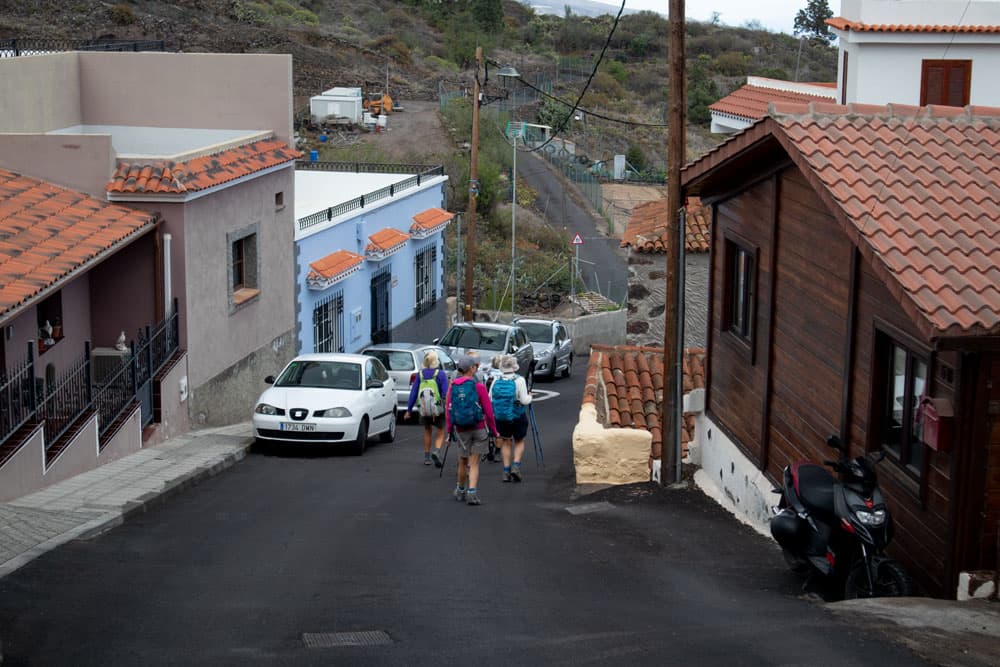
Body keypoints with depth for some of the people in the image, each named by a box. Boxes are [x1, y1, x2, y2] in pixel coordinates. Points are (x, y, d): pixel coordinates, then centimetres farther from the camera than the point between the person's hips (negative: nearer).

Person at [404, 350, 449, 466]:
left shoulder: (420, 374, 1)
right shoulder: (441, 374, -9)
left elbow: (414, 392, 3)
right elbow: (446, 393, -14)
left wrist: (409, 409, 8)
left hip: (424, 408, 3)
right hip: (438, 409, -3)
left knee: (427, 431, 21)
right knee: (441, 433, 8)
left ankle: (427, 457, 25)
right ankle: (437, 451, -18)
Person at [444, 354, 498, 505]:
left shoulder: (452, 386, -1)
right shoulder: (479, 386, -10)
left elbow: (448, 410, 1)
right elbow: (488, 410, -7)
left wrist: (449, 431, 9)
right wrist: (493, 430, 3)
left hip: (461, 430, 3)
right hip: (479, 429, -3)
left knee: (463, 462, 19)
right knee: (474, 463, 3)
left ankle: (460, 491, 33)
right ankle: (472, 493, -8)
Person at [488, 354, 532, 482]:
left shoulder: (496, 381, -4)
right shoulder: (519, 380, -13)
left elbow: (489, 399, -1)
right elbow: (524, 400, -14)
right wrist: (529, 396, 6)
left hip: (499, 417, 2)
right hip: (517, 417, -2)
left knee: (505, 442, 15)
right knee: (519, 442, 15)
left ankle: (506, 471, 12)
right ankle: (516, 465, -4)